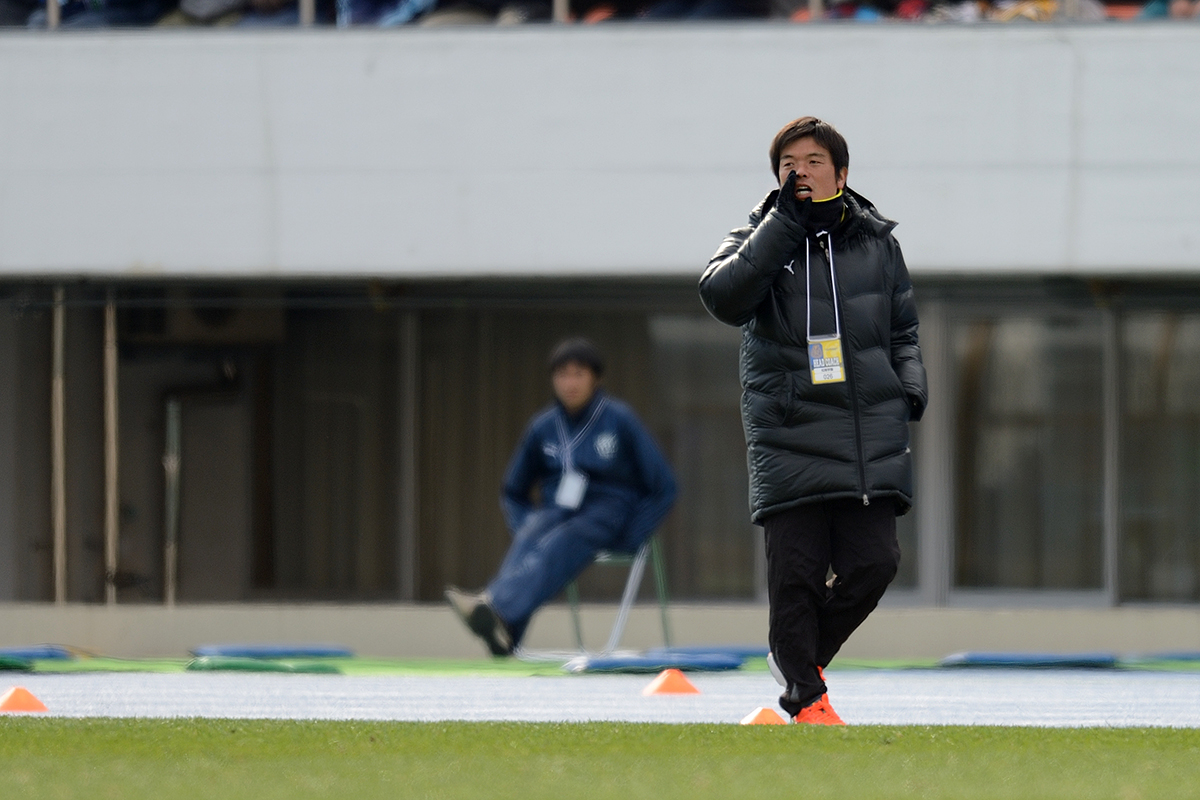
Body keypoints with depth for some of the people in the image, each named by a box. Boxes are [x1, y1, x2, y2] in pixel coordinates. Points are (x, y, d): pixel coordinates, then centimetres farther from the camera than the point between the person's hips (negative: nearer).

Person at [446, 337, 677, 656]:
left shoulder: (619, 419, -4)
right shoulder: (543, 427, 7)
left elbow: (662, 487, -1)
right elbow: (513, 492, 21)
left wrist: (629, 537, -10)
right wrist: (526, 530, 1)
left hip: (608, 512, -3)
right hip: (557, 509, 3)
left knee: (557, 543, -36)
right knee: (529, 538, -33)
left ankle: (496, 610, -63)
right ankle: (503, 641, -58)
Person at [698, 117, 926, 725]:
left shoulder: (876, 242, 13)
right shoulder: (758, 240, 4)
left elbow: (902, 329, 23)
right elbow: (722, 296, -17)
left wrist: (911, 384, 6)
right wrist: (785, 223, -15)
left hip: (872, 435, 3)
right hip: (788, 437, -3)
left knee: (873, 561, -5)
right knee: (796, 572, -7)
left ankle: (805, 653, 20)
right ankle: (805, 696, 5)